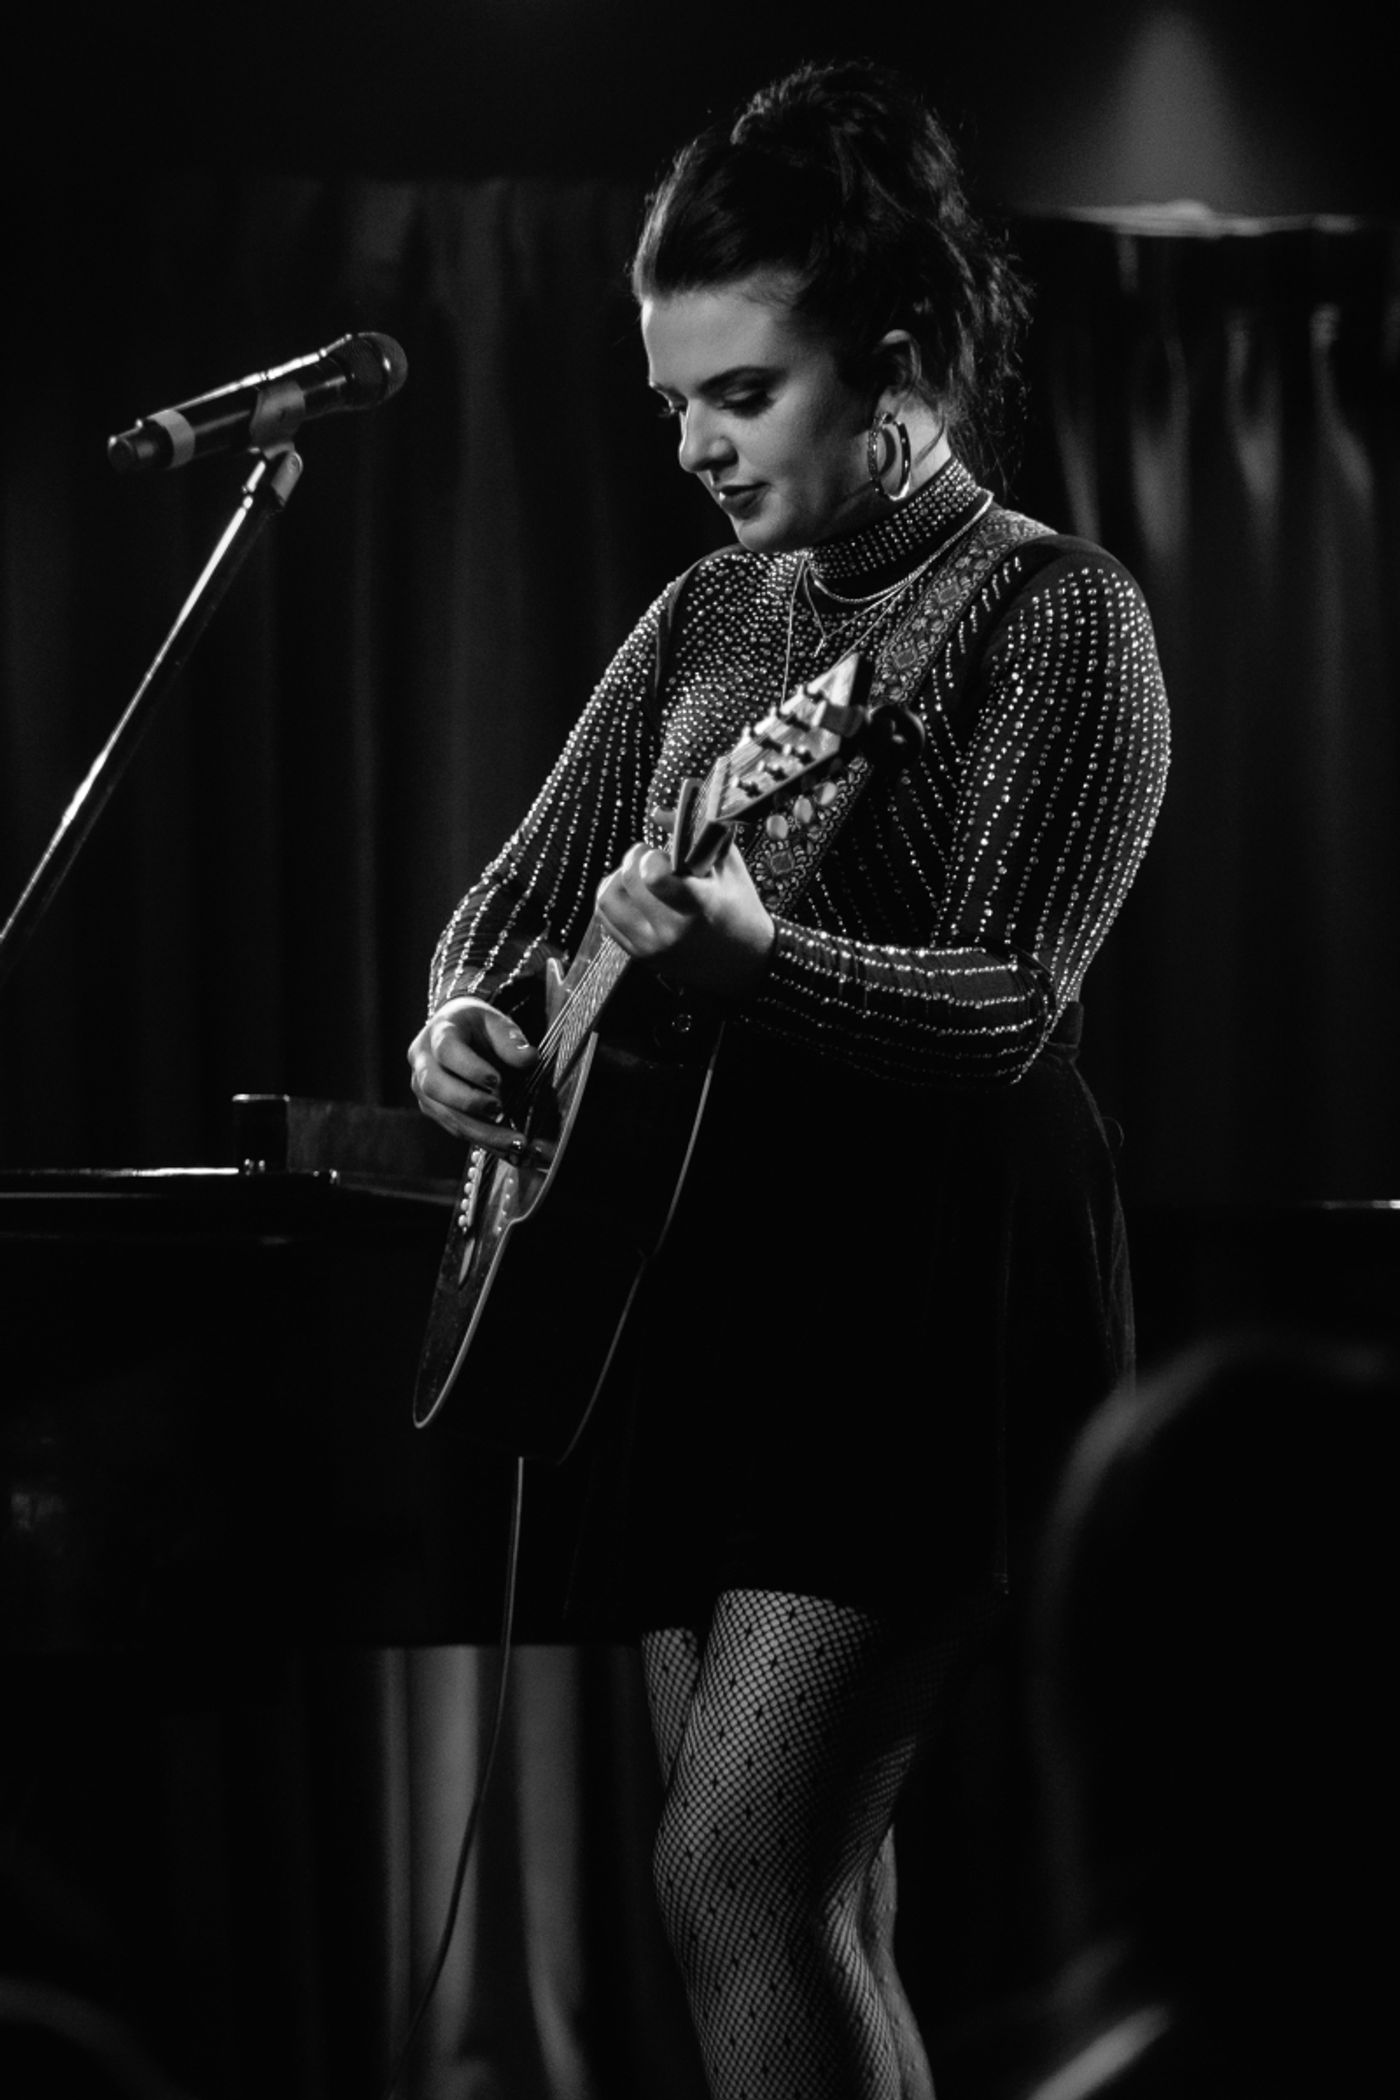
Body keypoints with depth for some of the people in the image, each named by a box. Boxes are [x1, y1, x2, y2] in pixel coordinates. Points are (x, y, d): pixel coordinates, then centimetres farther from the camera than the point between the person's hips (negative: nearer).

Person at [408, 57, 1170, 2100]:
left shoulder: (1056, 617, -7)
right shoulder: (706, 615, 14)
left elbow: (1012, 1007, -17)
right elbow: (528, 887, 17)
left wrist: (749, 956, -32)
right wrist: (471, 1015, -5)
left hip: (935, 1292, -7)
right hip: (699, 1274, 7)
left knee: (741, 1871, -16)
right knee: (813, 1896, 9)